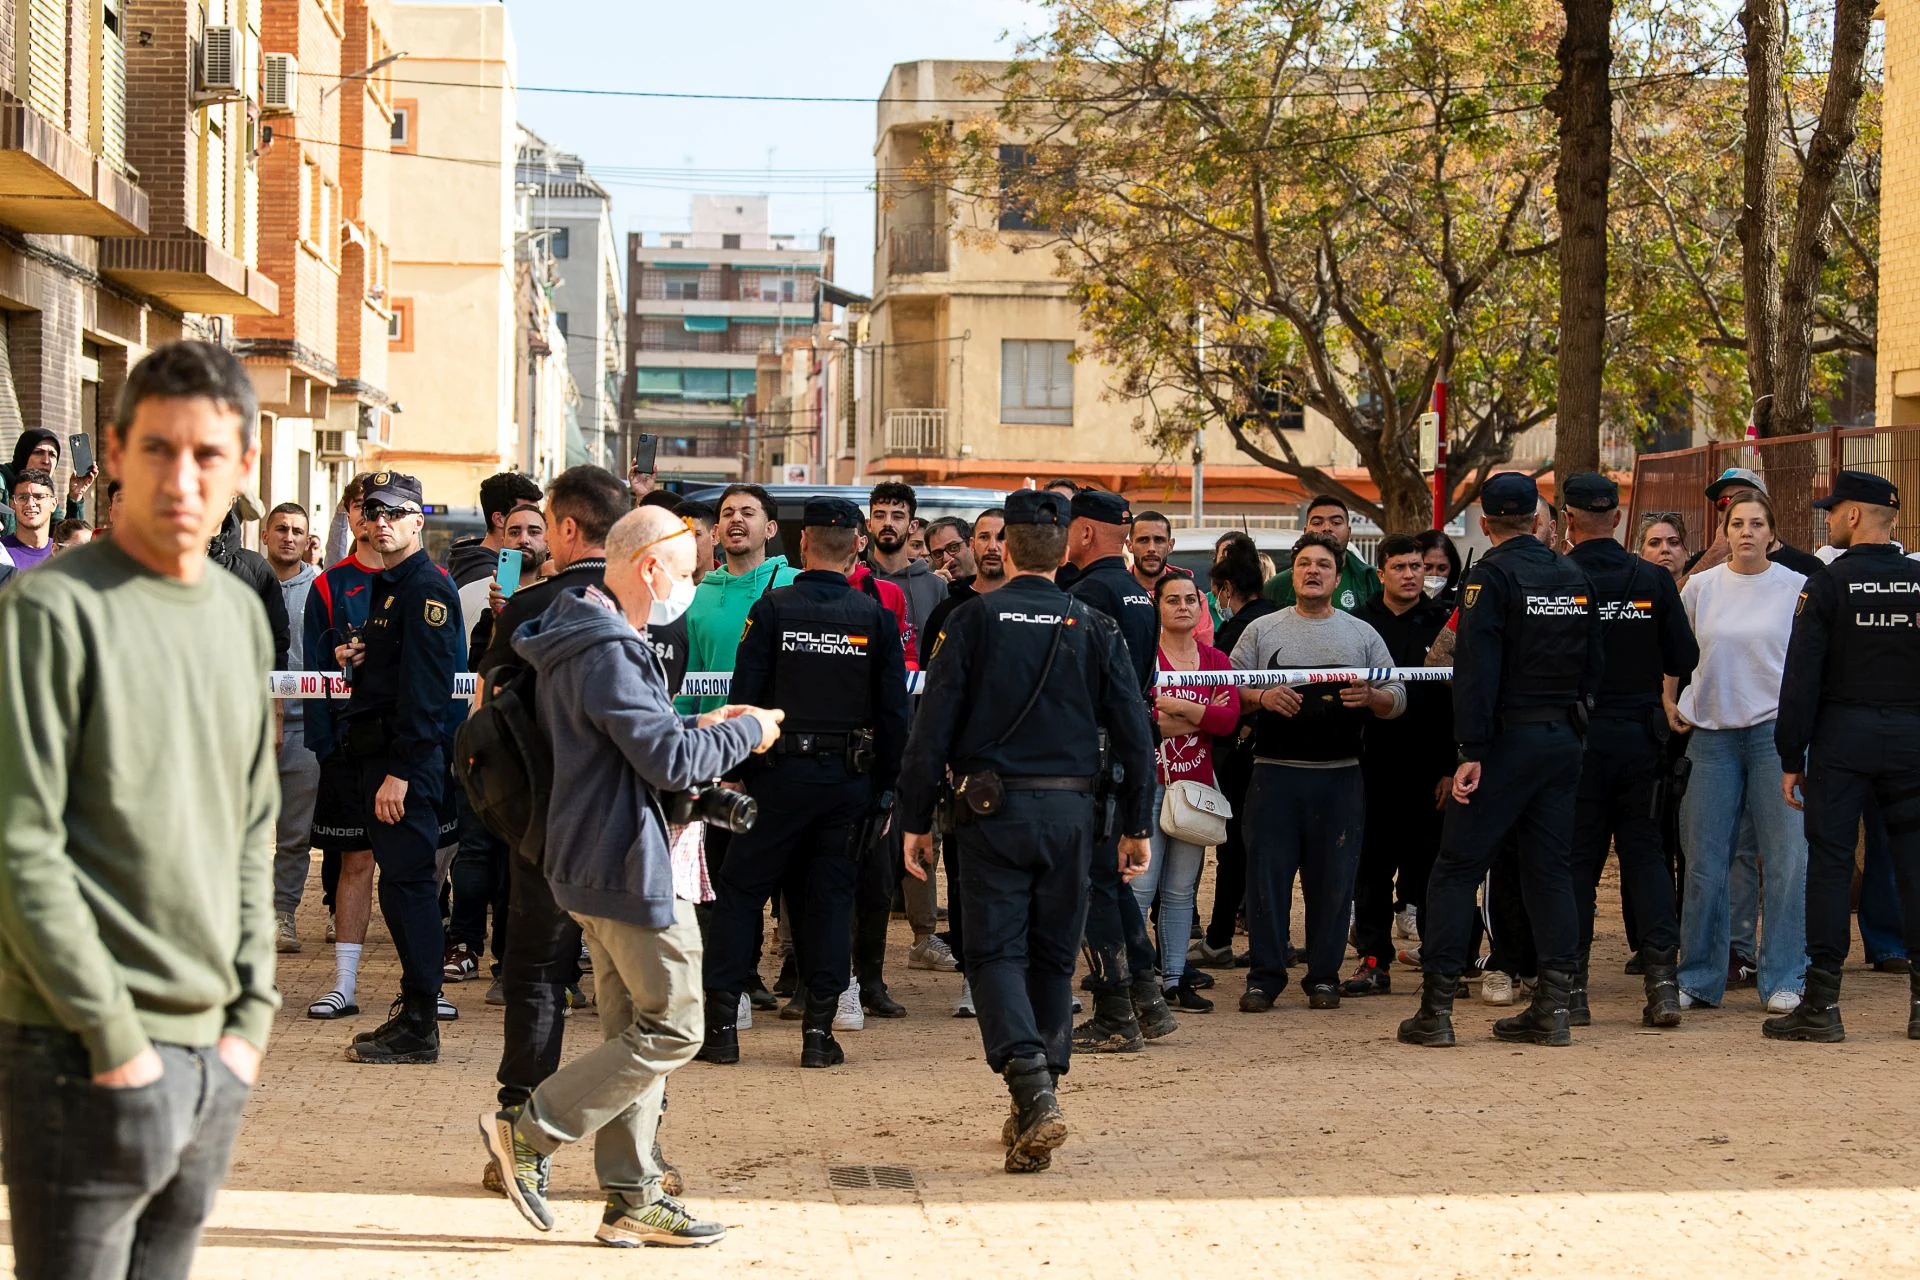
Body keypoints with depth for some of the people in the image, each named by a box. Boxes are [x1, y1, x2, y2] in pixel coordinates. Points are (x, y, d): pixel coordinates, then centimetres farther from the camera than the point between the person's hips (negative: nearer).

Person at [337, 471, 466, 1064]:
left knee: (406, 882, -9)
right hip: (380, 754, 10)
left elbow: (423, 687, -20)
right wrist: (356, 658, 7)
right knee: (401, 883, 13)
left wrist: (400, 771, -24)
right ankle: (414, 1014, 19)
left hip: (409, 759, -10)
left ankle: (417, 1029, -7)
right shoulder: (389, 586, 19)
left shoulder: (426, 587, -13)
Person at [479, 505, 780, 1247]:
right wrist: (748, 733, -7)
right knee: (673, 1027, -4)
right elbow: (671, 763, -22)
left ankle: (631, 1200, 15)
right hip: (632, 867, -11)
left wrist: (698, 730, 12)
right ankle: (529, 1132, -1)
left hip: (599, 864, 11)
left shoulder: (581, 643, 15)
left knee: (636, 1030, 12)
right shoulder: (607, 653, -19)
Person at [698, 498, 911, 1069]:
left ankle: (721, 1023, 2)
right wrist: (886, 787, 10)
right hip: (851, 780, 2)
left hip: (781, 771, -2)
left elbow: (745, 699, -6)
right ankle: (819, 1031, 4)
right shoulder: (875, 616, 2)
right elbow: (894, 711, 3)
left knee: (739, 891, 6)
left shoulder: (773, 608, -4)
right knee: (829, 898, 8)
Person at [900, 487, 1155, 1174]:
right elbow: (1134, 733, 3)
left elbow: (933, 725, -6)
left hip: (992, 808, -3)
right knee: (1054, 955, 13)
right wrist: (1136, 826, 11)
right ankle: (1036, 1106, 19)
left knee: (996, 953, -2)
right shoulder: (1094, 627, 4)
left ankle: (1034, 1095, -22)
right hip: (1070, 809, 3)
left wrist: (916, 820, 1)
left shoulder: (976, 619, -3)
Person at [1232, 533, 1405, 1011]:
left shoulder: (1363, 635, 12)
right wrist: (1261, 697, -13)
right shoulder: (1262, 631, 11)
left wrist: (1370, 697, -12)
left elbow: (1397, 699, 9)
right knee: (1267, 875, -2)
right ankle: (1265, 976, 6)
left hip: (1339, 777, 1)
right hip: (1275, 773, 0)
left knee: (1333, 881, 2)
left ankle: (1324, 976, 12)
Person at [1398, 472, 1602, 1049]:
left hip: (1509, 740, -6)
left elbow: (1477, 670, -17)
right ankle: (1552, 1006, 7)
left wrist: (1473, 752, -17)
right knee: (1551, 870, 10)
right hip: (1563, 740, 6)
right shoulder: (1574, 577, 11)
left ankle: (1436, 1008, -4)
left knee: (1455, 870, -1)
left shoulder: (1492, 575, -10)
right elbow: (1592, 666, 15)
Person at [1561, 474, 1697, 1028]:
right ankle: (1662, 979, 0)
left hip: (1574, 741, -2)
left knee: (1575, 862, 5)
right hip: (1640, 738, 2)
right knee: (1644, 854, 9)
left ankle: (1571, 988, 6)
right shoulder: (1654, 581, -2)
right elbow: (1684, 660, 1)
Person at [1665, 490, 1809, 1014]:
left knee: (1787, 858, -5)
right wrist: (1670, 704, 12)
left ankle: (1783, 980, 3)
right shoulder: (1700, 586, 5)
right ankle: (1698, 978, 15)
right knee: (1704, 863, 5)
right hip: (1711, 732, 2)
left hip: (1776, 730, -2)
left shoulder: (1796, 587, -1)